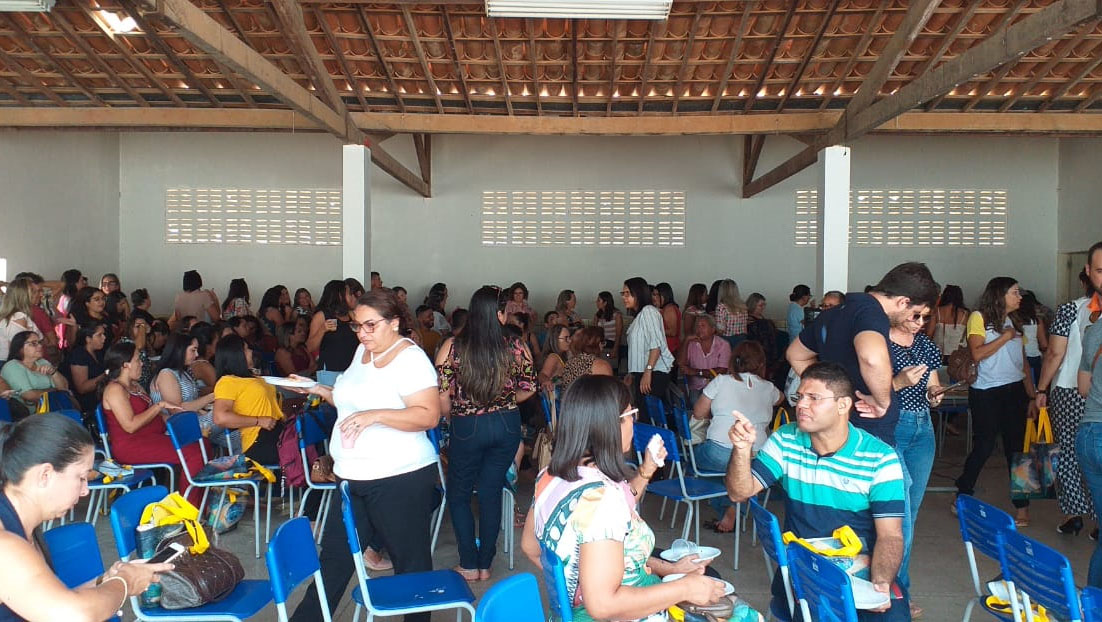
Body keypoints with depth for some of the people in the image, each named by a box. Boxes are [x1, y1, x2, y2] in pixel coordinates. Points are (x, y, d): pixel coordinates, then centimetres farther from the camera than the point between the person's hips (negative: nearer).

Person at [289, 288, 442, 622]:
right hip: (353, 477, 8)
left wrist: (375, 416, -29)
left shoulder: (410, 358, -14)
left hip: (399, 478, -8)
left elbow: (429, 416, -22)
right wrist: (319, 390, 10)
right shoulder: (363, 350, 11)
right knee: (334, 557, 15)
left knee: (410, 560, 6)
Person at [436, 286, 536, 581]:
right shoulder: (516, 348, -8)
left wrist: (451, 417, 9)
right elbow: (529, 388, 3)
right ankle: (485, 565, 23)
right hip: (507, 426, 2)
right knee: (491, 492, 15)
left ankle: (469, 565, 18)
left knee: (459, 494, 16)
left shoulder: (452, 347, -12)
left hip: (467, 427, -2)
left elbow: (442, 397, -12)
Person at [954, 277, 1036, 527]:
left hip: (1015, 391, 5)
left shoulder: (1014, 322, 15)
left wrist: (1032, 395, 11)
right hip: (986, 392, -5)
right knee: (984, 447, -1)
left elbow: (1023, 361, 16)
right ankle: (962, 496, 16)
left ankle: (1022, 506, 11)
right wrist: (1005, 337, -11)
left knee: (1016, 447, 5)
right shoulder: (979, 318, -3)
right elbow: (977, 353, -16)